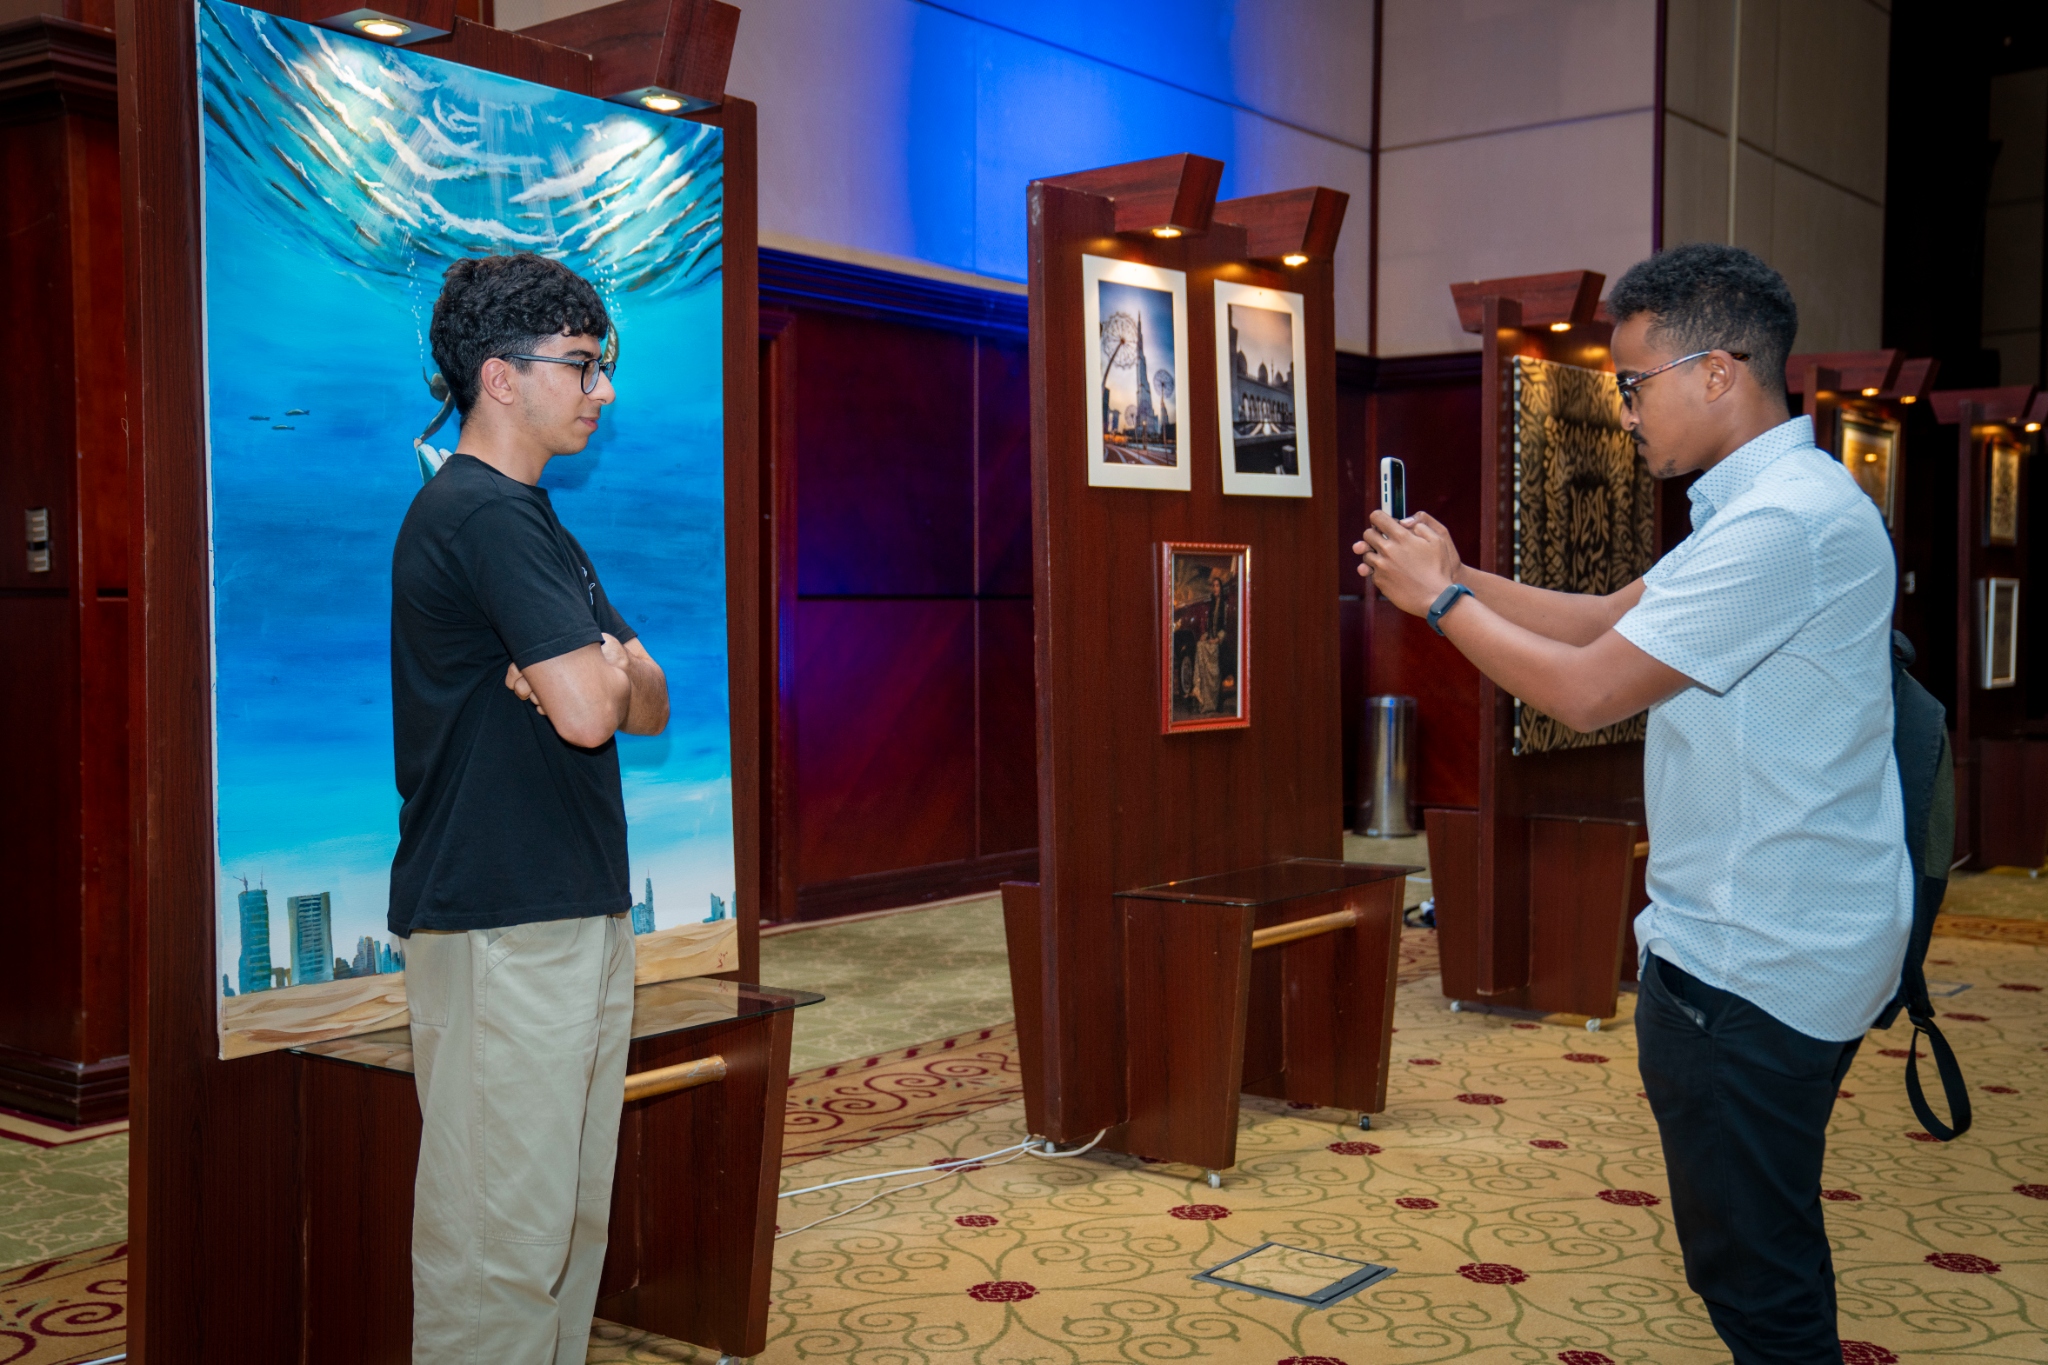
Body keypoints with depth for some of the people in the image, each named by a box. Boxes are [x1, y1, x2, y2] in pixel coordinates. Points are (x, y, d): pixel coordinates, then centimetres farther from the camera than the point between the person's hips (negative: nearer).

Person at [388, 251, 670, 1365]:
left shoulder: (531, 518, 19)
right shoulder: (482, 514, -13)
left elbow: (649, 704, 13)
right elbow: (590, 713, -22)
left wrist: (594, 670, -9)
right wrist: (601, 670, 0)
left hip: (576, 913, 10)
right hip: (501, 929, -10)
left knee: (571, 1220, 15)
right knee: (502, 1233, -4)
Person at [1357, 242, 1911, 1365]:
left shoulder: (1785, 522, -22)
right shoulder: (1761, 508, 14)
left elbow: (1587, 691, -22)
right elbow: (1607, 620, 17)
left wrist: (1441, 600, -9)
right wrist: (1459, 573, 7)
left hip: (1752, 962, -11)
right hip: (1766, 939, 11)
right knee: (1758, 1250, 21)